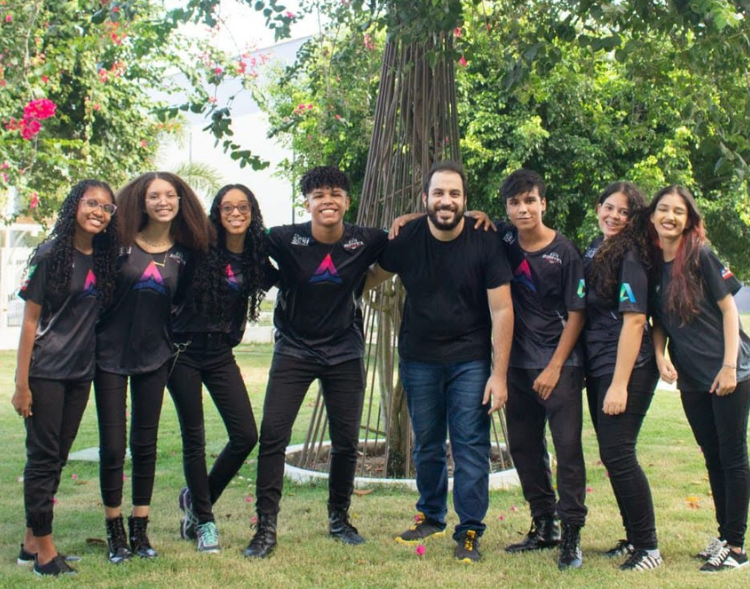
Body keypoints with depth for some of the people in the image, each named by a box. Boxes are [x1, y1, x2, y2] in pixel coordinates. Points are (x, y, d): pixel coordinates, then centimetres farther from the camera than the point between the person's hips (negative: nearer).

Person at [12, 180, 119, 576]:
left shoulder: (104, 260, 6)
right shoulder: (52, 255, -9)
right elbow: (30, 320, -9)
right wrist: (21, 383, -13)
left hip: (80, 373, 6)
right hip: (45, 372, -6)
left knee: (57, 457, 11)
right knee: (43, 456, -1)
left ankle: (31, 543, 22)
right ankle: (44, 550, 8)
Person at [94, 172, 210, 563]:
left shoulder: (184, 253, 3)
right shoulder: (120, 244, -5)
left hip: (153, 355, 2)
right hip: (110, 353, -2)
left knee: (145, 444, 9)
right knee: (112, 446, 0)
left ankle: (140, 530, 21)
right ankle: (115, 531, 15)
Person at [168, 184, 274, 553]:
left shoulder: (257, 256, 2)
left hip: (221, 354, 4)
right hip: (184, 352, -3)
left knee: (246, 436, -2)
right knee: (194, 438, 3)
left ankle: (197, 499, 21)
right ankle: (203, 520, 18)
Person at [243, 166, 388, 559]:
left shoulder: (365, 241, -7)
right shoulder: (285, 240, -12)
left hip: (345, 353, 2)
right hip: (294, 350, -1)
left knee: (346, 442, 7)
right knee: (272, 435, -9)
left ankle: (339, 519, 29)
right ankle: (265, 528, 1)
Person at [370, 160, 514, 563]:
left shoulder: (485, 244, -12)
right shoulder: (406, 240, -5)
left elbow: (501, 311, -12)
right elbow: (372, 279, 13)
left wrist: (499, 374, -15)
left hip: (471, 360, -2)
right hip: (418, 359, 3)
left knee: (471, 445, -3)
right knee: (426, 445, 13)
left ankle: (469, 531, 6)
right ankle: (431, 517, 29)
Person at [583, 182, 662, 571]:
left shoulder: (630, 257, -11)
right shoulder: (593, 251, 13)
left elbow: (634, 320, -17)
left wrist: (620, 384, -21)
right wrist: (599, 377, 11)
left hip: (625, 369, -8)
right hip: (596, 367, 8)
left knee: (617, 454, -9)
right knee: (611, 455, 12)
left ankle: (648, 547, 1)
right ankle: (634, 538, 23)